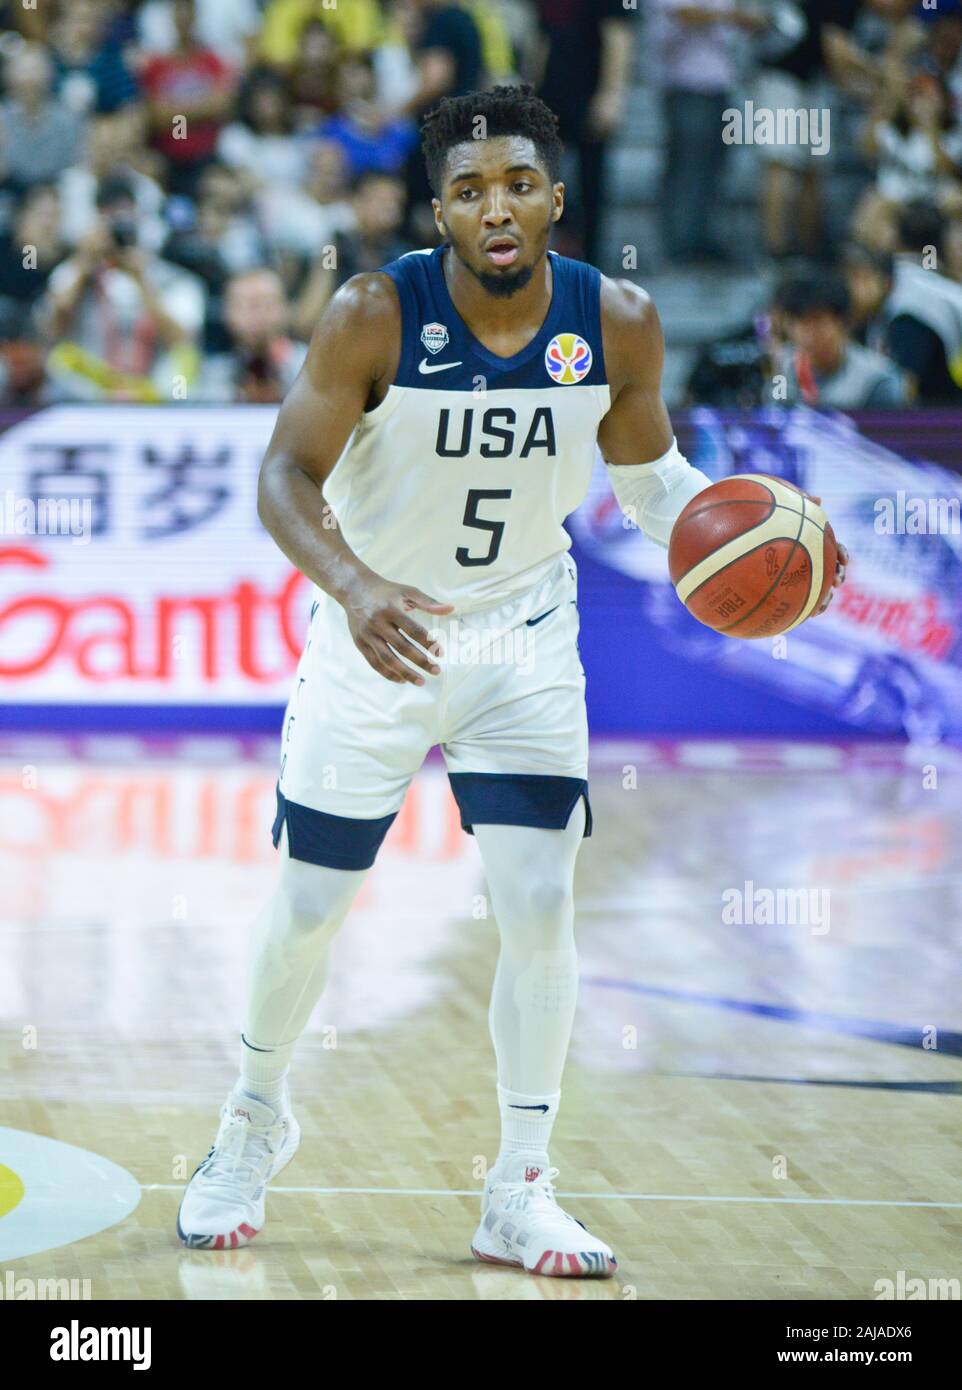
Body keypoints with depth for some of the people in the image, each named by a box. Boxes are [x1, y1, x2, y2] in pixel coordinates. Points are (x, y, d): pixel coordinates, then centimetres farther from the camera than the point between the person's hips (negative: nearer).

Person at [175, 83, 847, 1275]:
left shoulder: (618, 326, -14)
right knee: (309, 907, 8)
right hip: (377, 635, -2)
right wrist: (355, 586, -39)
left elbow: (645, 464, 3)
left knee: (540, 911, -7)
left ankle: (520, 1195, 4)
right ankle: (255, 1121, 35)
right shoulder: (374, 316, -23)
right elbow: (287, 476, -21)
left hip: (523, 642, 2)